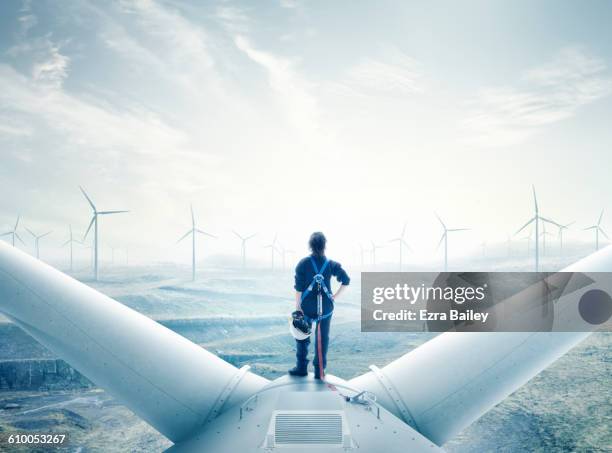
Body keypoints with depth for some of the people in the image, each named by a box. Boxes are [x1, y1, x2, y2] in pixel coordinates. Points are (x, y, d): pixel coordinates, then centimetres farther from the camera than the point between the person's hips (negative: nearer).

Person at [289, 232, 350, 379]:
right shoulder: (331, 264, -3)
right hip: (325, 307, 1)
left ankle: (301, 367, 19)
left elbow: (298, 287, -8)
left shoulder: (303, 263, -7)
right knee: (323, 338, 9)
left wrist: (297, 306, -3)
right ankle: (319, 370, 13)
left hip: (307, 306, -1)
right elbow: (346, 280, -6)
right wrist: (336, 296, 1)